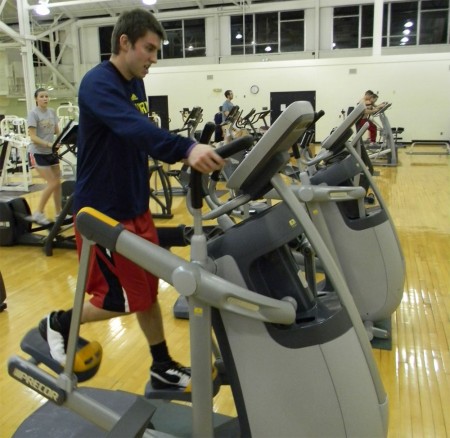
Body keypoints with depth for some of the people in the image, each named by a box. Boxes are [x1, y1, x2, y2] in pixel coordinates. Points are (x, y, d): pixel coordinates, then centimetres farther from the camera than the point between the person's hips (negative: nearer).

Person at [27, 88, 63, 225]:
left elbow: (57, 131, 12)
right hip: (38, 153, -6)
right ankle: (38, 213, 3)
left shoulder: (52, 112, 6)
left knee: (58, 182, 8)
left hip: (51, 152, 6)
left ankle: (58, 213, 20)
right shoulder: (33, 113, -12)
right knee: (52, 183, -10)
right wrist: (49, 144, -30)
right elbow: (33, 137, -18)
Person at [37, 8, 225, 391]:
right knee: (123, 299, 0)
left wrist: (193, 152, 7)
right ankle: (58, 325, 25)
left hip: (135, 208, 9)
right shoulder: (98, 83, -20)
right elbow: (134, 129, -39)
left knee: (148, 290, 13)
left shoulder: (136, 86, 9)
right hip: (102, 212, -8)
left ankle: (163, 369, 28)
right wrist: (187, 148, -54)